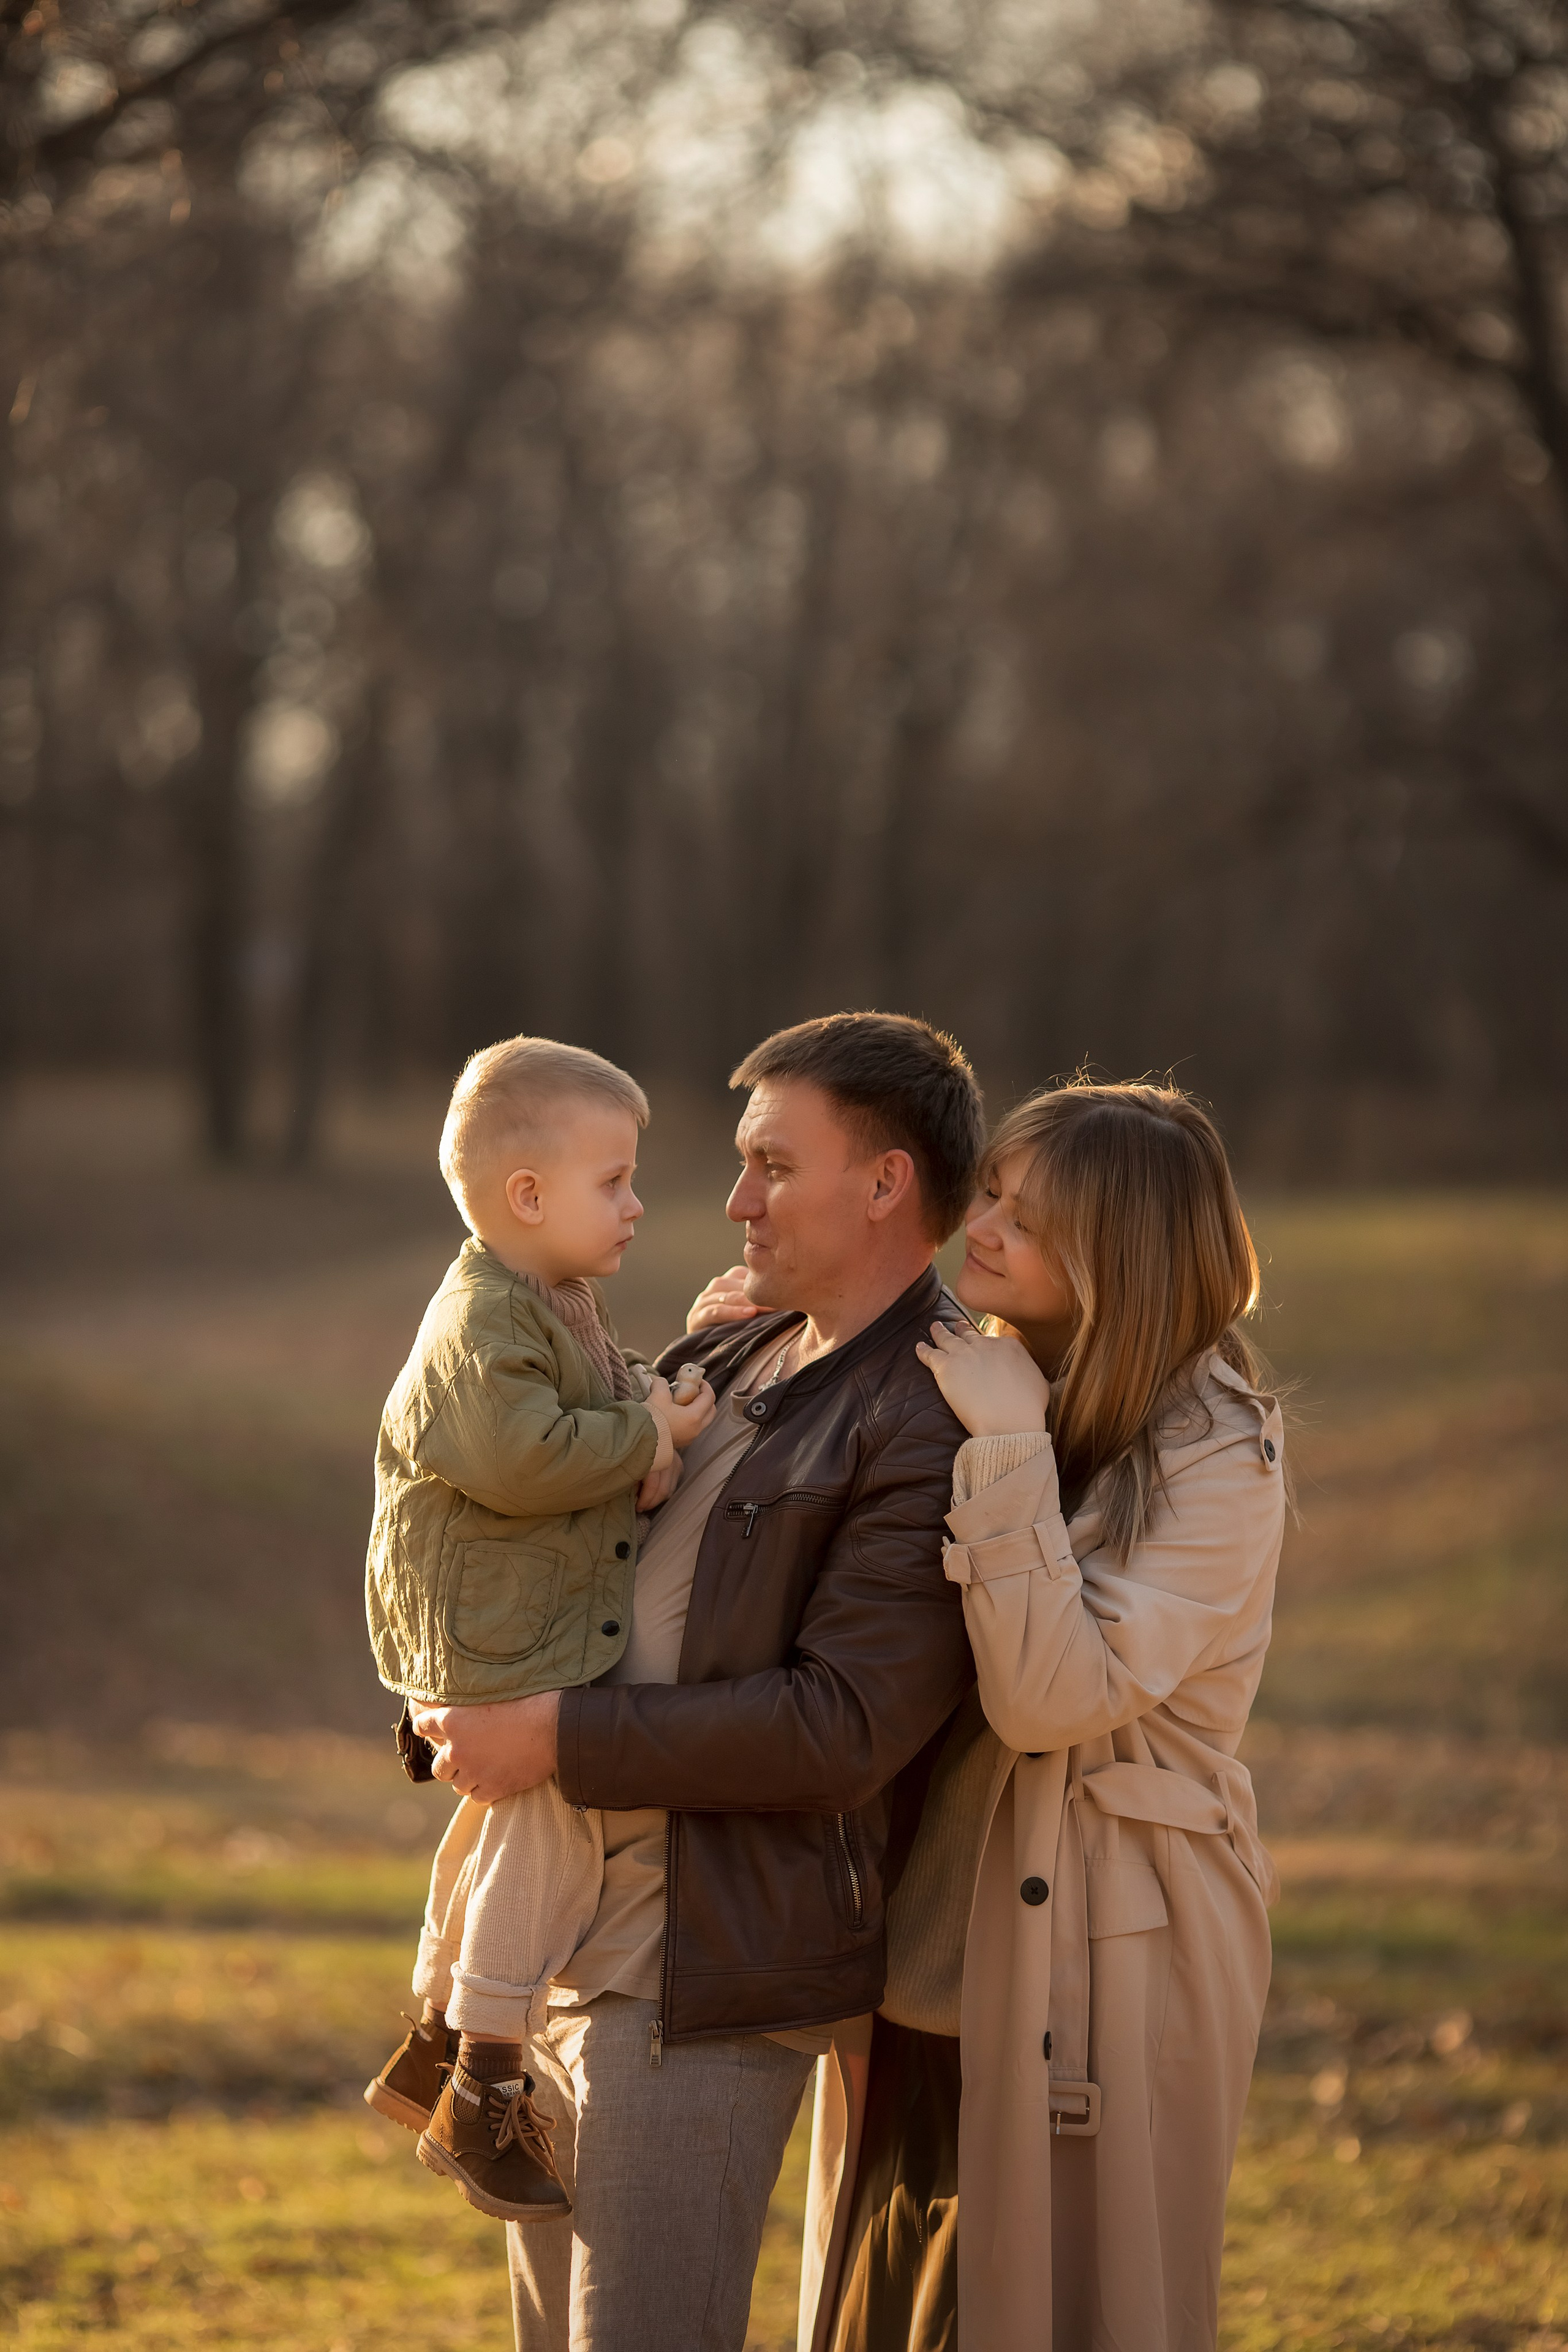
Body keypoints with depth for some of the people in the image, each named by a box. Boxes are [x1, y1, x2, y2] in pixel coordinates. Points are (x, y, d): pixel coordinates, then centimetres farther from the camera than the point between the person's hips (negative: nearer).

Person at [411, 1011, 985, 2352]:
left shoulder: (938, 1432, -16)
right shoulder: (744, 1354, 13)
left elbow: (842, 1727, -22)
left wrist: (557, 1742, -19)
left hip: (706, 1971, -9)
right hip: (567, 1940, 9)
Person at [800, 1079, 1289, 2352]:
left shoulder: (1220, 1460, -15)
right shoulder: (976, 1381, 4)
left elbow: (1056, 1695, -25)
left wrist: (1013, 1450, -25)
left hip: (1097, 1949, -6)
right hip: (928, 1935, 7)